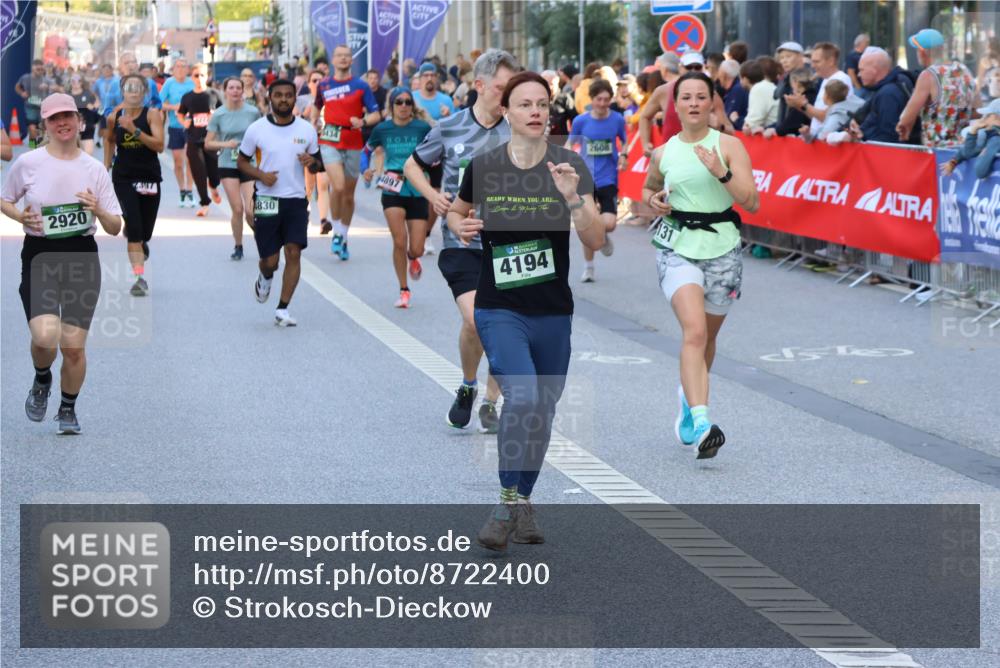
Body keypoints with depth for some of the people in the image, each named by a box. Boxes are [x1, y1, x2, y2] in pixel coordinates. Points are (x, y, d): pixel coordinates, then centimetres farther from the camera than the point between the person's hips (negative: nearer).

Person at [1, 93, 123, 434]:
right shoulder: (28, 163, -1)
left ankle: (68, 409, 25)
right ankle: (42, 380, 14)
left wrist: (98, 210, -15)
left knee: (73, 346, 0)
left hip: (82, 257, 2)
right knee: (46, 336, -21)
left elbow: (115, 228, 6)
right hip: (39, 257, -1)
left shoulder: (95, 169, 3)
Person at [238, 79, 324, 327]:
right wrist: (260, 175, -12)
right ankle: (265, 278, 39)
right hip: (266, 200, -1)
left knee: (294, 253, -10)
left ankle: (283, 309, -2)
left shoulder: (307, 129, 3)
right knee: (270, 259, 0)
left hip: (296, 200, 1)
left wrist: (312, 162, -12)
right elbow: (241, 161, 7)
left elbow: (318, 164, 13)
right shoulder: (257, 129, -1)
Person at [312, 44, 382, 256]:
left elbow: (376, 115, -3)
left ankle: (343, 235, 25)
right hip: (330, 142, -1)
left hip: (353, 145, 1)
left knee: (348, 194, 9)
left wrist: (363, 121, -22)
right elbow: (316, 106, 25)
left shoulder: (361, 86, 0)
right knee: (338, 187, -21)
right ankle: (336, 231, -5)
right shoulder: (324, 85, 5)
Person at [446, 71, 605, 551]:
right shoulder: (483, 167, -5)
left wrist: (573, 199, -28)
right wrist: (460, 226, -6)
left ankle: (524, 503, 30)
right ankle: (507, 501, -9)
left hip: (553, 313, 2)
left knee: (541, 411, 11)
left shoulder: (570, 166, -6)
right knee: (523, 398, -22)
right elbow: (456, 212, 16)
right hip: (499, 309, -2)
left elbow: (596, 241, -12)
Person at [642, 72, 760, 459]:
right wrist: (653, 201, 4)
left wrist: (722, 173, -22)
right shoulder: (663, 154, 6)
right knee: (695, 330, -21)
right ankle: (701, 421, -32)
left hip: (721, 248, 1)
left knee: (707, 336, 15)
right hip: (677, 249, -1)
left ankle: (690, 395, 46)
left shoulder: (729, 146, -1)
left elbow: (751, 202, -9)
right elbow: (649, 189, 26)